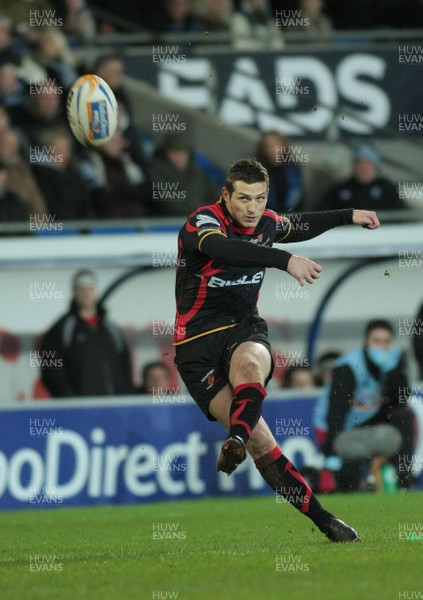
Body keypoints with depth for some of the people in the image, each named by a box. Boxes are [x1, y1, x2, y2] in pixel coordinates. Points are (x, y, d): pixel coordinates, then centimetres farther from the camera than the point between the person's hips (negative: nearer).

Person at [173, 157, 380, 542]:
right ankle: (320, 518, -17)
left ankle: (236, 442, -61)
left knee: (249, 365, -37)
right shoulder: (203, 221, -14)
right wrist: (286, 261, -49)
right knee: (259, 440, -18)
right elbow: (223, 248, -38)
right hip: (197, 344, -4)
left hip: (245, 330, 4)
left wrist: (348, 217, 35)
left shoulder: (266, 223, 7)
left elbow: (297, 227, 32)